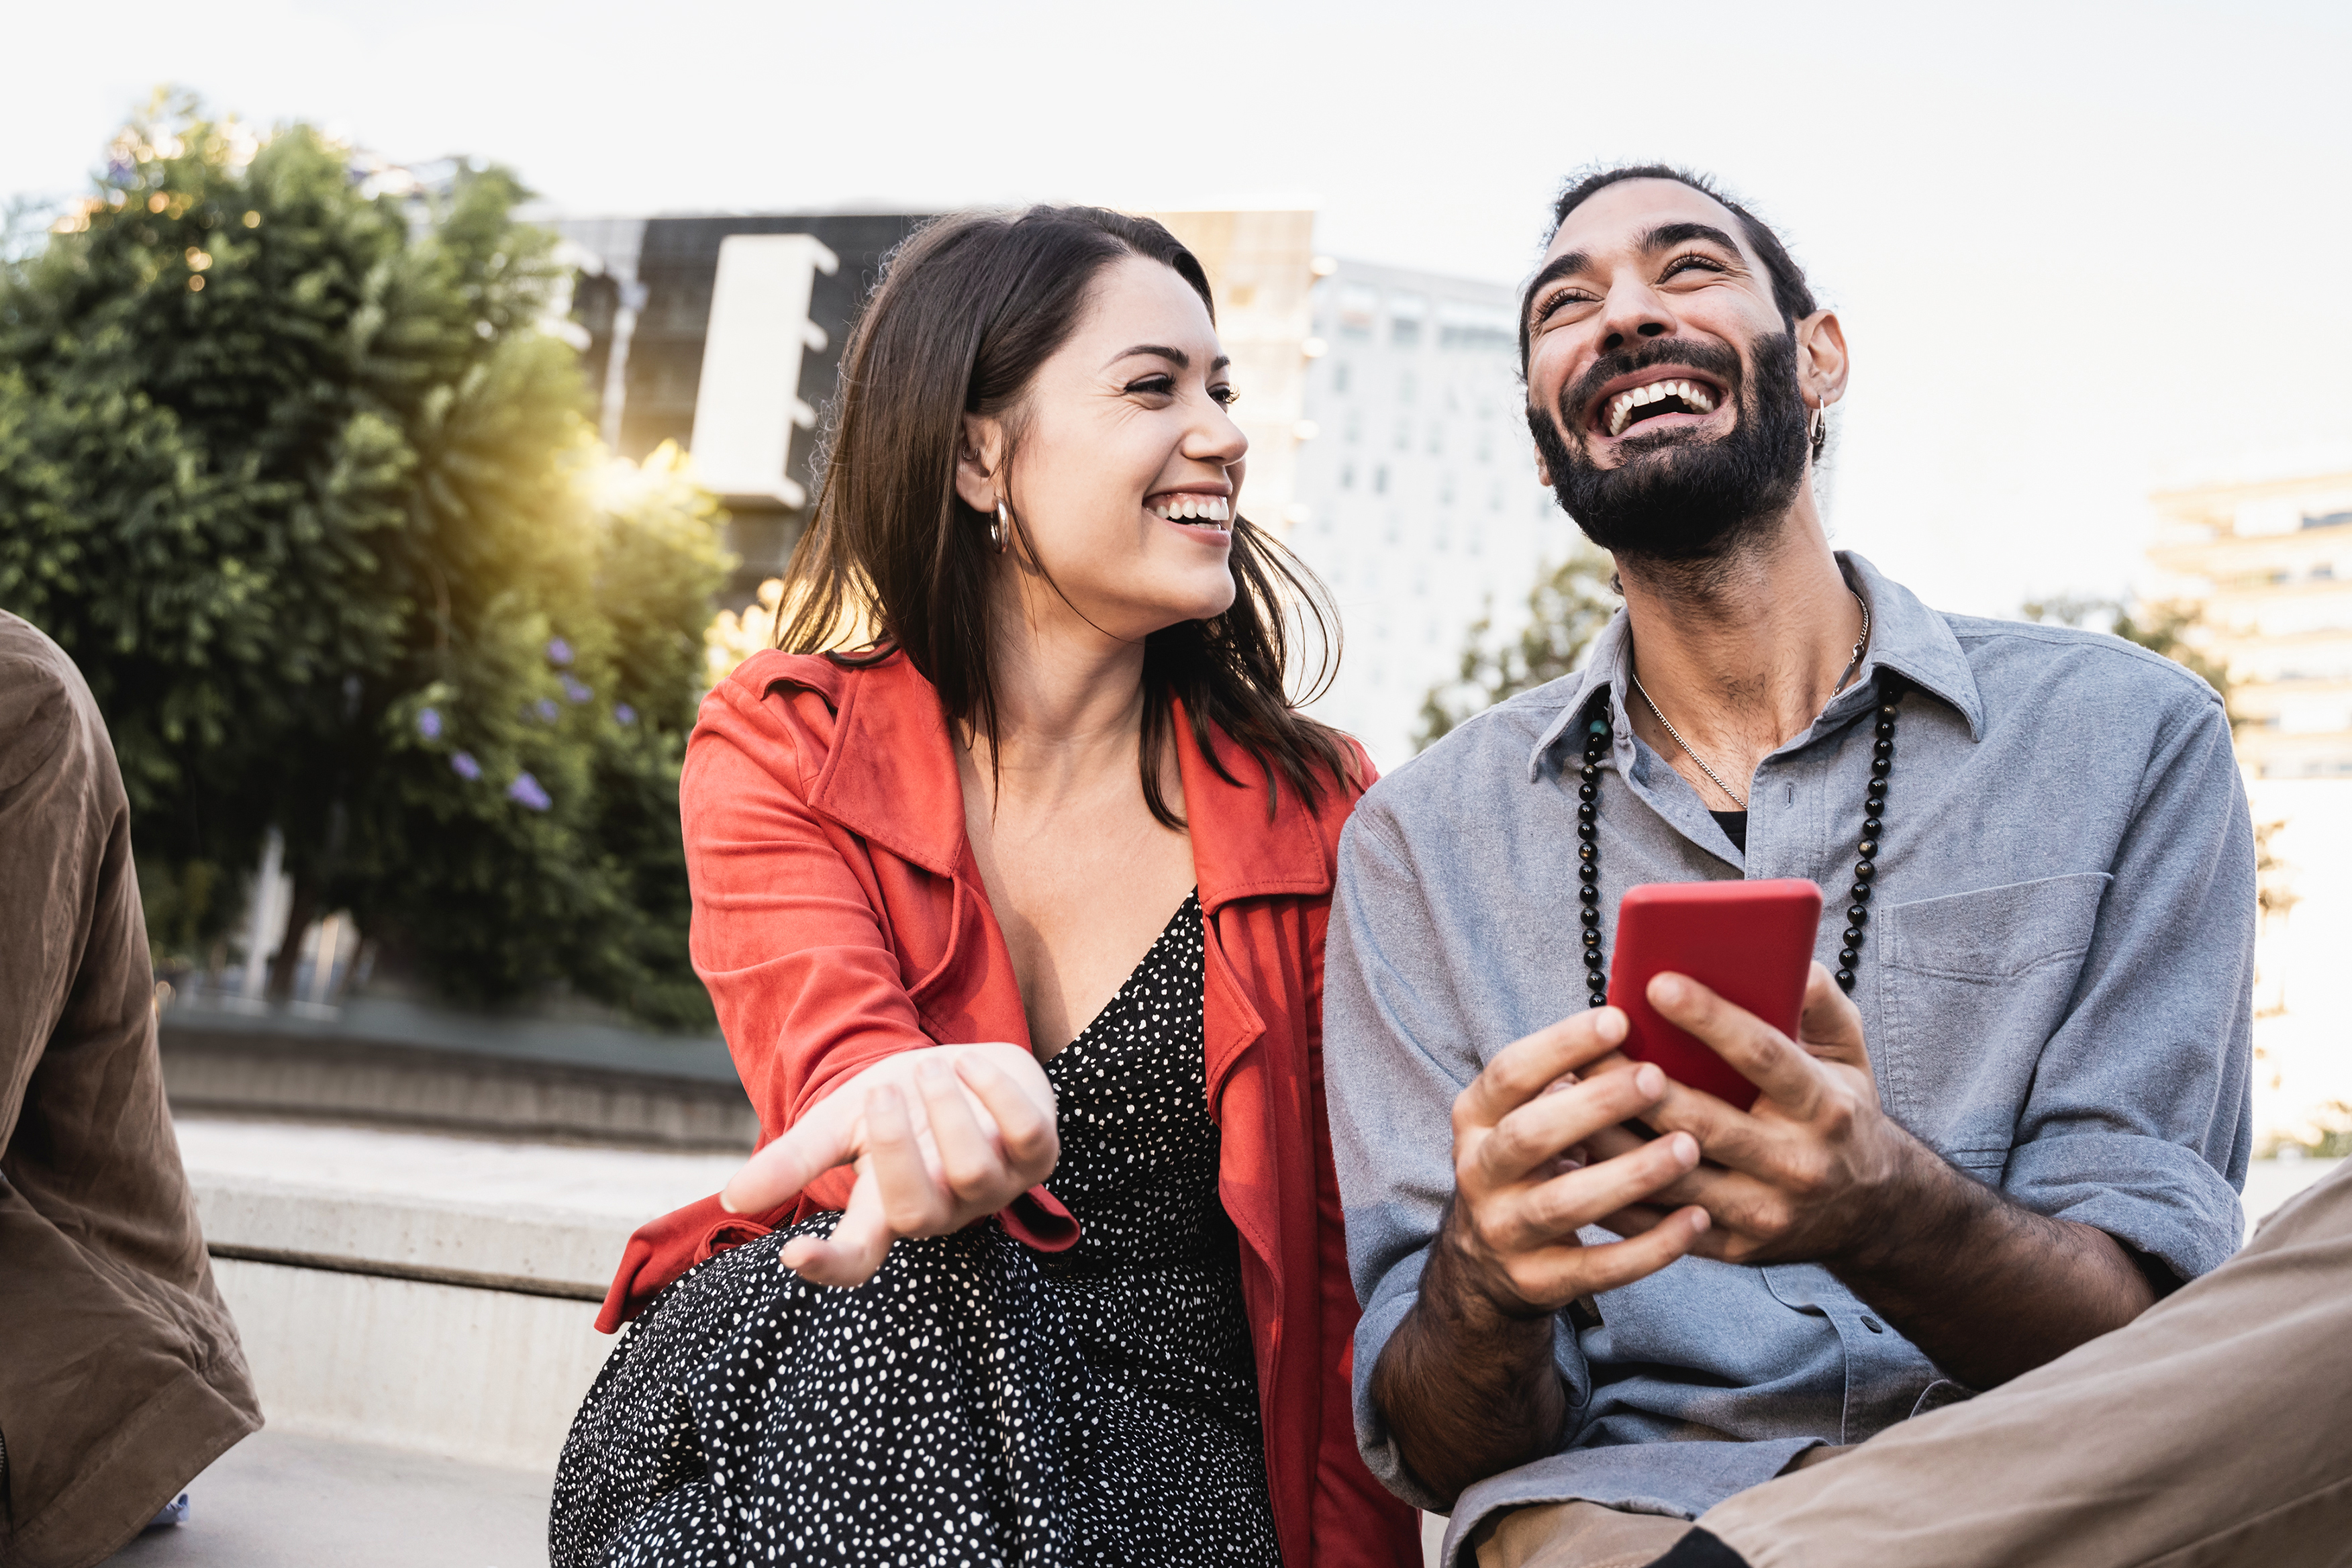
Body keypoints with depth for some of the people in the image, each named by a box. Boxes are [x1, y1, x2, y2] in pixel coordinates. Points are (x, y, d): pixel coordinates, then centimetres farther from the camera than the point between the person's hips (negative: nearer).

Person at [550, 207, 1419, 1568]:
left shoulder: (1318, 810, 4)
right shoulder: (779, 744, 2)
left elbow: (1345, 1267, 5)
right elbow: (824, 1047, -19)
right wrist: (918, 1106, -43)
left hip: (1160, 1456, 1)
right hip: (843, 1372, 0)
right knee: (906, 1275, -33)